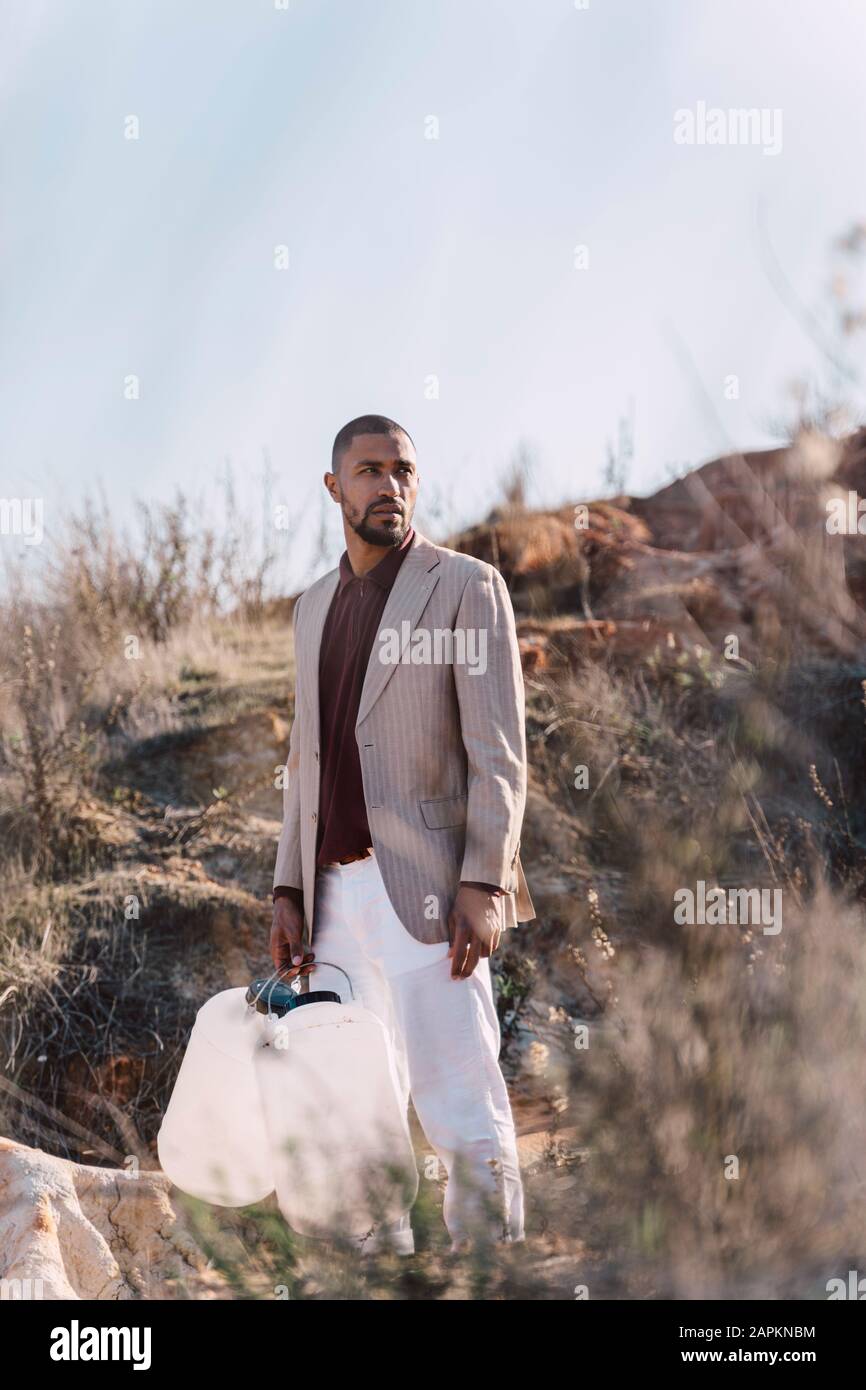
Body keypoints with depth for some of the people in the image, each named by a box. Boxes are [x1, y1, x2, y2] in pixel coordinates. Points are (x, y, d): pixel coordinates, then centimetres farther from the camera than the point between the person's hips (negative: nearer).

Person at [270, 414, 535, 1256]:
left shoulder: (466, 587, -2)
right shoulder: (314, 606, 17)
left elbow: (500, 752, -8)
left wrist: (484, 885, -18)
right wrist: (288, 892, 11)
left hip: (426, 891, -6)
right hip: (338, 893, 6)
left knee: (461, 1106, -9)